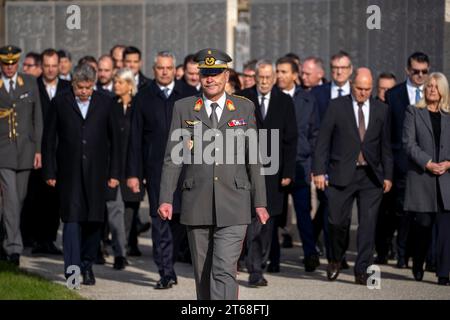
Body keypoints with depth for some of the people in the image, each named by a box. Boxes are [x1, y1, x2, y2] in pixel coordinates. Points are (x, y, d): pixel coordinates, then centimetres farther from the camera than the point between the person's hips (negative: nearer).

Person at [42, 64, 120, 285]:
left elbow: (114, 139, 9)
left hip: (96, 173, 2)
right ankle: (72, 269, -9)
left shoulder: (105, 103, 6)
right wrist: (49, 172, 0)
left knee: (94, 221, 4)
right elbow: (49, 139, 5)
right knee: (72, 219, -8)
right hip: (69, 173, -1)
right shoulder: (60, 103, 3)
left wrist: (114, 173, 5)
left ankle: (87, 266, 18)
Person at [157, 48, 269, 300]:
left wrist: (260, 202, 5)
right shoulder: (184, 108, 6)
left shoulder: (245, 108, 7)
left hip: (233, 207, -1)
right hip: (196, 206, 2)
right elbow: (173, 158, 5)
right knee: (203, 274, 9)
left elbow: (254, 158, 8)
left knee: (225, 271, -13)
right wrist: (166, 199, -4)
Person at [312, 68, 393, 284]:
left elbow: (386, 145, 11)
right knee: (338, 220, -1)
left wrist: (388, 175, 6)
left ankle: (362, 270, 3)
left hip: (371, 176, 2)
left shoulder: (381, 110, 8)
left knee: (368, 224, -3)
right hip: (342, 174, -2)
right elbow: (322, 141, 0)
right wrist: (319, 171, -6)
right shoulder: (336, 107, 1)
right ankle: (335, 259, 25)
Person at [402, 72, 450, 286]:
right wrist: (427, 163, -12)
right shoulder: (413, 112, 7)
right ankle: (418, 266, 25)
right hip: (421, 178, -2)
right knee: (423, 224, 1)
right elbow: (409, 142, -2)